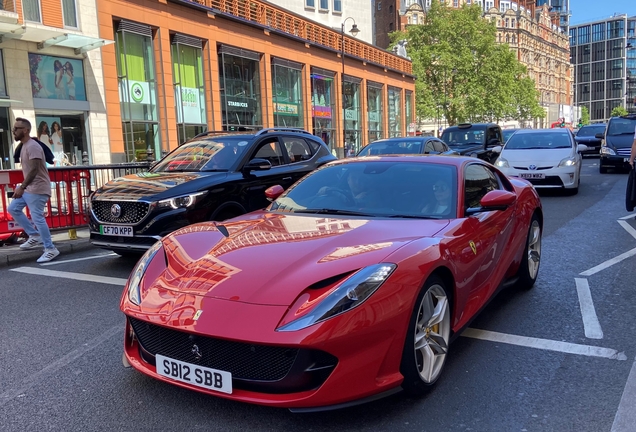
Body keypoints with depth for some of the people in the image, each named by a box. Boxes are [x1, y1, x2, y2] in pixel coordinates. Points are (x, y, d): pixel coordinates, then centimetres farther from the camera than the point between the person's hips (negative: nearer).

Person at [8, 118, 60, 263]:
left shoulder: (32, 146, -17)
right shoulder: (25, 146, 15)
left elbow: (34, 169, -25)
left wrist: (21, 187, -26)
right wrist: (22, 187, 20)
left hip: (37, 189, -11)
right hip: (29, 188, 11)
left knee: (37, 218, -10)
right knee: (13, 208, 13)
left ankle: (50, 249, -3)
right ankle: (34, 235, 17)